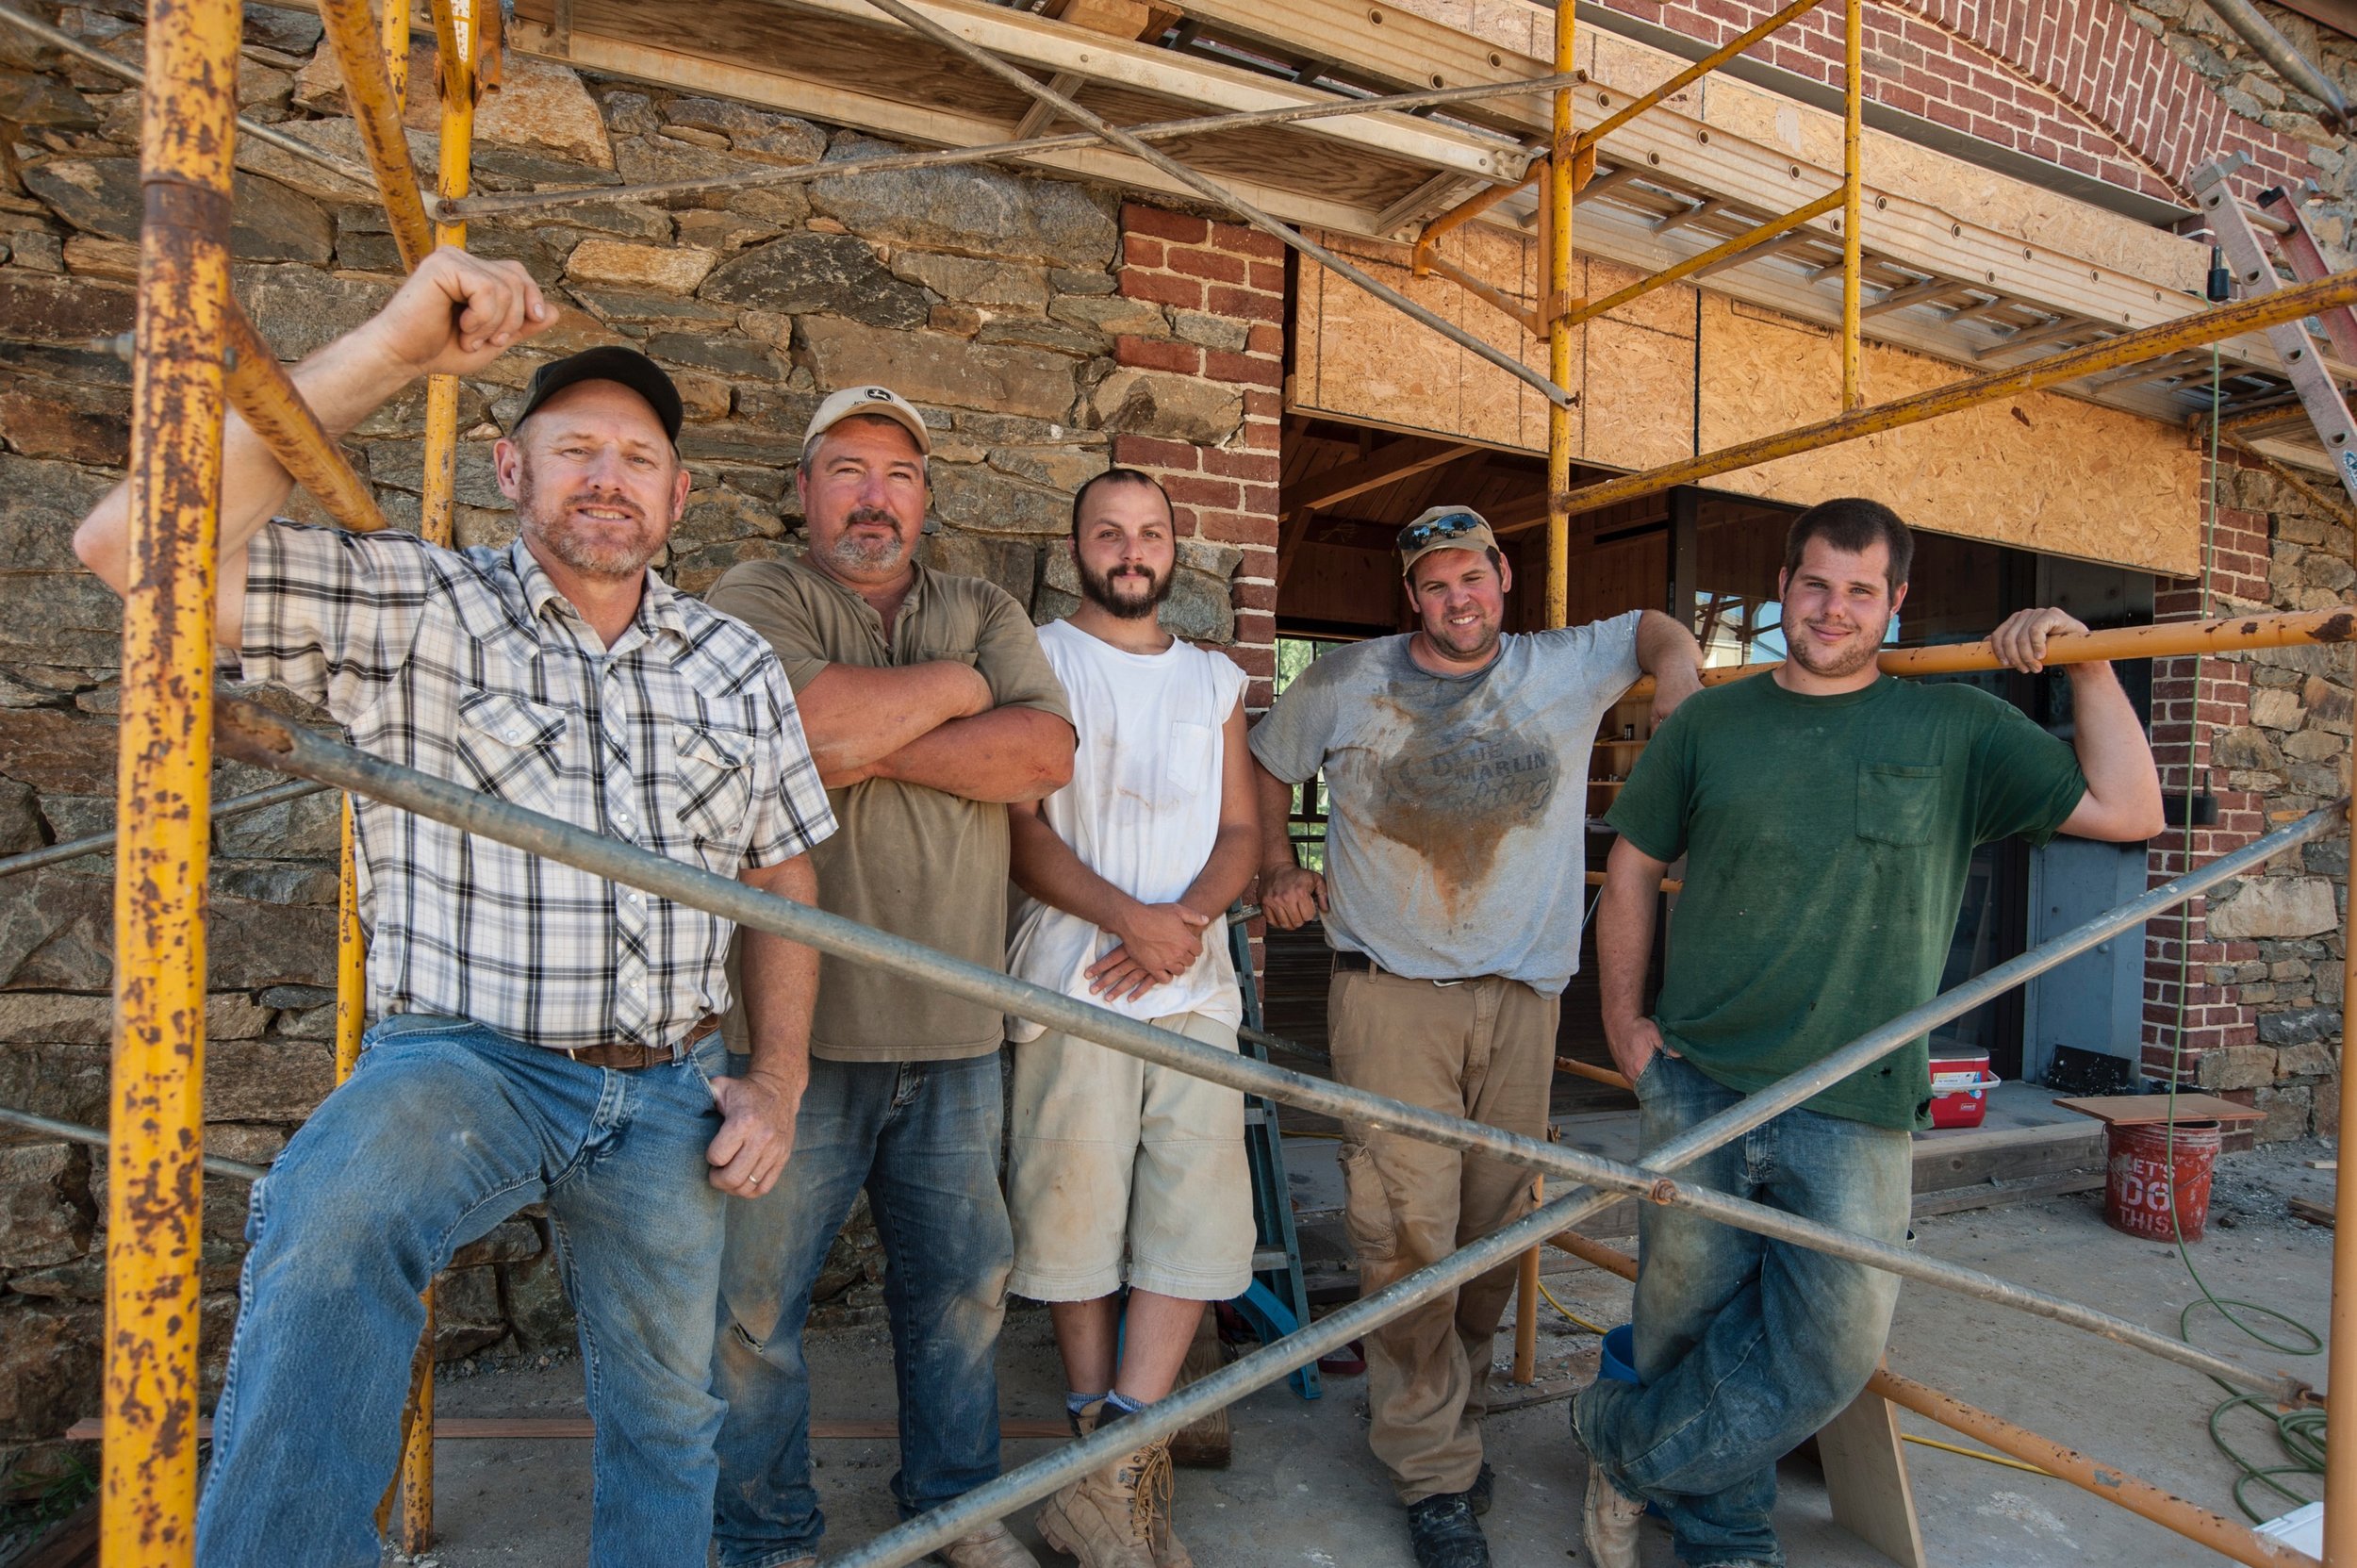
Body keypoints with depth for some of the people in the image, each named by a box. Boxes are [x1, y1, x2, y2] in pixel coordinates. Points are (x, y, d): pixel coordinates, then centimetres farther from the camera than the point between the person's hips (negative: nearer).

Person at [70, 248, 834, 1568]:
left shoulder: (741, 665, 6)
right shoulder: (413, 609, -5)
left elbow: (784, 878, 10)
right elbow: (138, 547, -21)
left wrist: (780, 1082, 2)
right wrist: (391, 352, -24)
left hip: (670, 1089, 4)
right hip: (465, 1061, -3)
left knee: (669, 1416, 17)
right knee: (337, 1223, -37)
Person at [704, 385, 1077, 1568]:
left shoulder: (986, 613, 13)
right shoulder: (756, 599, 1)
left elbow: (1045, 755, -4)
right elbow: (815, 719, -20)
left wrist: (874, 749, -12)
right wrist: (959, 686, -5)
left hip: (954, 1026, 4)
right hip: (799, 1021, -3)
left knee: (961, 1278, 17)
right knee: (756, 1293, 7)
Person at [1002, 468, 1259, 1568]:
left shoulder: (1215, 681, 18)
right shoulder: (1039, 660, 5)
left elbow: (1240, 833, 11)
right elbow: (1019, 825, -6)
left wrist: (1188, 918, -9)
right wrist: (1127, 918, -17)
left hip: (1196, 982, 4)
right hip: (1074, 980, -4)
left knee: (1198, 1209, -1)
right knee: (1076, 1210, 1)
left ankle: (1111, 1471, 8)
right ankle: (1111, 1464, 17)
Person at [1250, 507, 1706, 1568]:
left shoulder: (1569, 668, 8)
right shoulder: (1345, 683, 5)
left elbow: (1660, 627, 25)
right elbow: (1266, 763, 19)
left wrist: (1680, 682, 3)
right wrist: (1277, 867, 7)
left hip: (1522, 997, 3)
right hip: (1391, 992, -2)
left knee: (1495, 1230, 11)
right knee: (1407, 1232, -7)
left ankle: (1446, 1418, 33)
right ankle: (1436, 1476, 9)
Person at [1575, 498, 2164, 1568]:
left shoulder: (1955, 729, 6)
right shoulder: (1709, 724, 7)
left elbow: (2128, 811, 2)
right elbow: (1633, 870, 12)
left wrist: (2085, 664, -5)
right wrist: (1622, 1017, 5)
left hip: (1855, 1113, 0)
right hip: (1695, 1087, 1)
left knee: (1829, 1348, -1)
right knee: (1689, 1320, 9)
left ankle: (1622, 1440, 22)